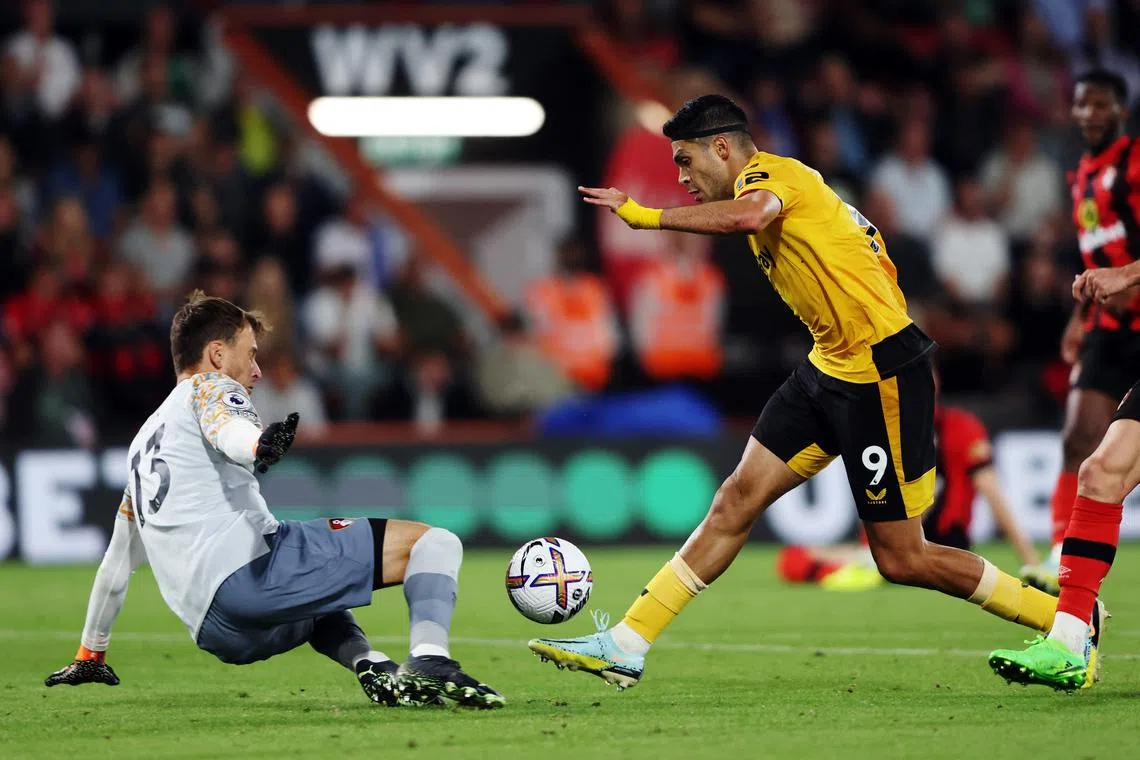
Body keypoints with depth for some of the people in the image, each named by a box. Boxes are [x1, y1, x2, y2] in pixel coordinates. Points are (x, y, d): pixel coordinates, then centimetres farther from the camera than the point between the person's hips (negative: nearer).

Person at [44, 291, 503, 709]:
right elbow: (230, 434, -16)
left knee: (316, 611, 41)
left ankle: (370, 666, 10)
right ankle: (428, 663, -33)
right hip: (246, 569, -8)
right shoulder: (209, 386, 11)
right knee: (434, 543, -7)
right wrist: (263, 446, -38)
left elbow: (116, 564, 39)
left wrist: (89, 657, 47)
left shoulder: (143, 442, 33)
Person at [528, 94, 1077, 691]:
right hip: (831, 368, 10)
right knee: (737, 501, 3)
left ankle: (1069, 621, 10)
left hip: (881, 373, -10)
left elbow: (746, 216, -36)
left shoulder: (770, 172, -11)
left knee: (901, 559, -3)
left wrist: (644, 216, -31)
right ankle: (626, 648, 4)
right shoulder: (771, 186, 17)